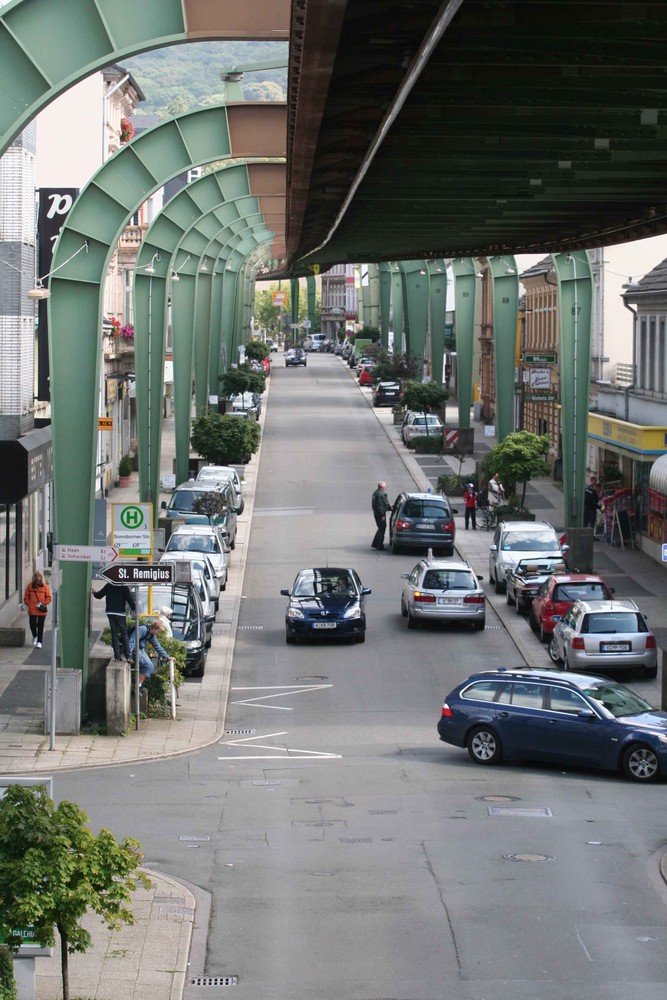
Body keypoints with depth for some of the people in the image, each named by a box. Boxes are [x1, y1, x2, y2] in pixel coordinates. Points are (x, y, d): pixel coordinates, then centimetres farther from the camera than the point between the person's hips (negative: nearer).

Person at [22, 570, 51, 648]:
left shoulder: (45, 587, -1)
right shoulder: (30, 586, 2)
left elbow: (48, 598, 2)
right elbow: (26, 598, 6)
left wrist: (43, 604, -10)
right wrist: (29, 604, -6)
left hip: (42, 611, -1)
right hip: (32, 610, 1)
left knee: (40, 626, 1)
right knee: (32, 625, 5)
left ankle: (39, 642, 8)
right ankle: (34, 636, 35)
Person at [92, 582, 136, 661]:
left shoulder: (108, 586, 2)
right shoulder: (124, 587, -6)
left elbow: (98, 595, 12)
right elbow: (130, 599, -11)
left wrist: (94, 592, 33)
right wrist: (134, 609, -4)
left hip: (110, 613, 2)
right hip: (120, 613, -2)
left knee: (114, 634, 5)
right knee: (124, 634, 5)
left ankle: (117, 656, 1)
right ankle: (128, 656, 2)